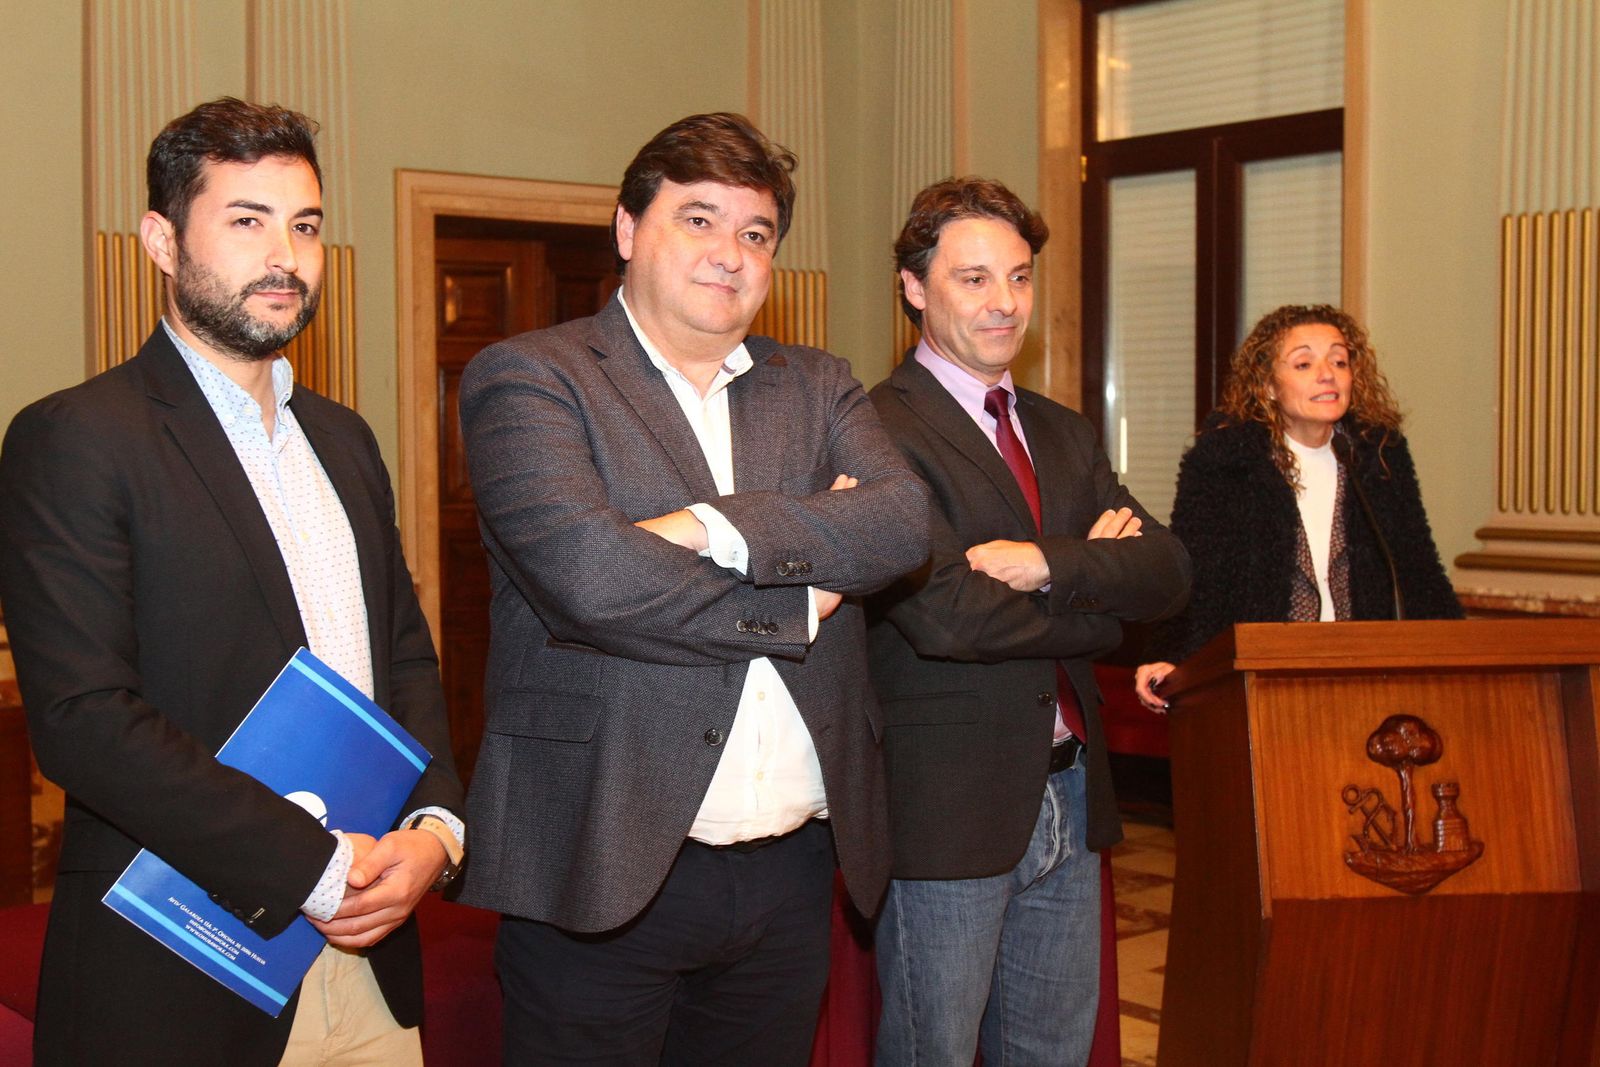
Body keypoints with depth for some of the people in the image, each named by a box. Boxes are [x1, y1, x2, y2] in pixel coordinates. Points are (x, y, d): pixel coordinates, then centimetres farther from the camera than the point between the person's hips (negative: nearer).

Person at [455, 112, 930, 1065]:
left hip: (793, 871, 5)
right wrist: (800, 605, -9)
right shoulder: (527, 378, -3)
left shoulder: (818, 388, 13)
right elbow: (588, 579, -19)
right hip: (606, 872, -4)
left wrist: (715, 527, -18)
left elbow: (907, 519, -6)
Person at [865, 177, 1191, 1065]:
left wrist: (1048, 561, -18)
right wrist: (1095, 588, -8)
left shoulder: (1064, 435, 13)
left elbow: (1165, 573, 1)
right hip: (949, 807, -7)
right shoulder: (877, 429, -13)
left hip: (1071, 794, 8)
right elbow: (945, 615, -23)